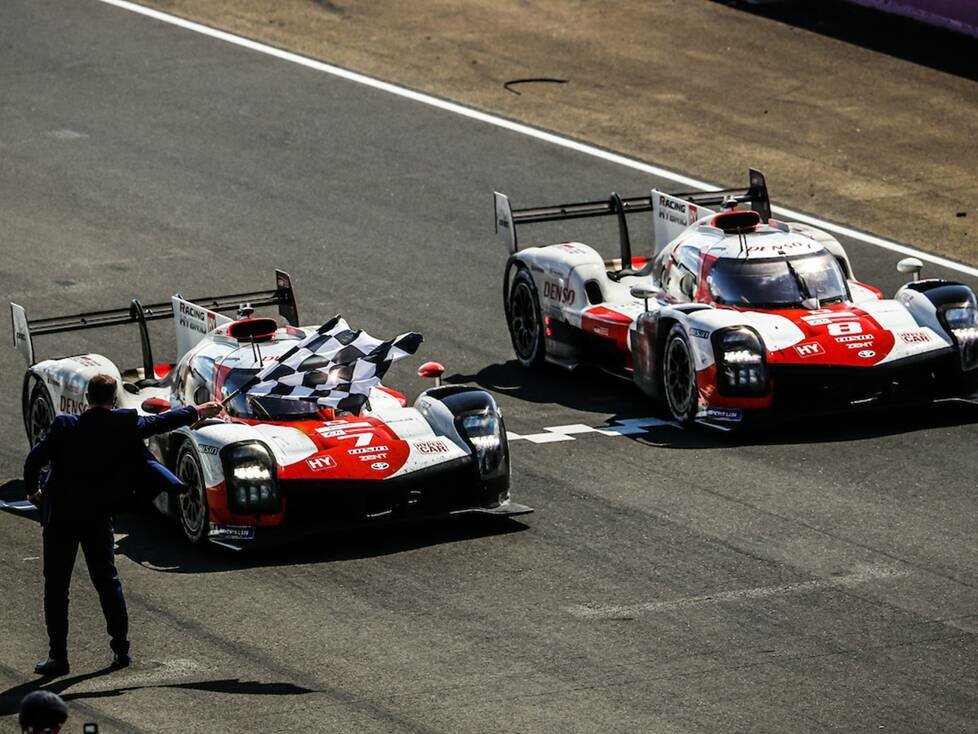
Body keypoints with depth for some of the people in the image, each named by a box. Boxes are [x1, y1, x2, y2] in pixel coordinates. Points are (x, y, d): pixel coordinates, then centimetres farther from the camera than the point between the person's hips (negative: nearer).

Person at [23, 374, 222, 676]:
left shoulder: (65, 426, -10)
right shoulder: (126, 425, -5)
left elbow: (34, 460, -14)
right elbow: (161, 422, 9)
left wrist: (32, 490, 5)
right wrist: (198, 412, 24)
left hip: (60, 516, -2)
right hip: (98, 516, 2)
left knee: (56, 586, 3)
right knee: (107, 581, 16)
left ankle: (58, 656, 0)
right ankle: (121, 649, 16)